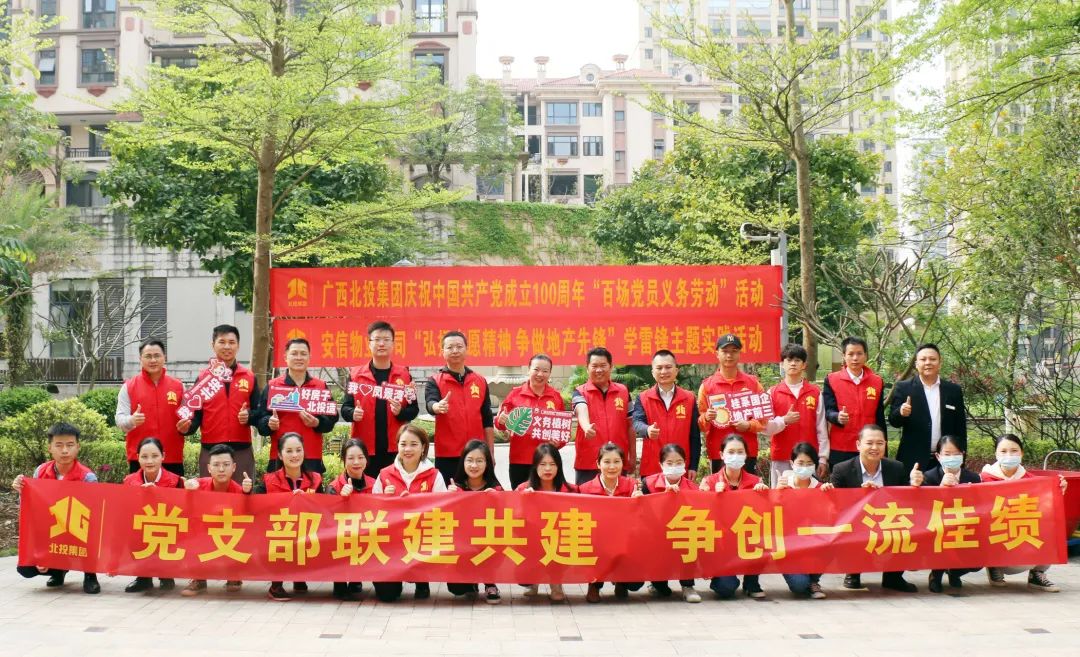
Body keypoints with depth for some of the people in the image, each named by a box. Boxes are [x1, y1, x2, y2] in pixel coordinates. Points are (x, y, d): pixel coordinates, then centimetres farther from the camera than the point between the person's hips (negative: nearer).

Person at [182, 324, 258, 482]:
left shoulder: (250, 377, 7)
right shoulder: (202, 378, 6)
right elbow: (196, 414, 5)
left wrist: (249, 416, -13)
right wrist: (187, 427, -15)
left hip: (242, 451, 0)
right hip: (210, 451, 0)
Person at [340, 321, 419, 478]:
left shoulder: (404, 375, 6)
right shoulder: (356, 375, 5)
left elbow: (414, 409, 6)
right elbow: (345, 408, 5)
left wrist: (401, 412, -15)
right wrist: (353, 413, -17)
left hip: (395, 449, 0)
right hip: (364, 449, 0)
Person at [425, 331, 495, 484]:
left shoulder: (480, 381, 10)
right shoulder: (435, 381, 2)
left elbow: (487, 420, 12)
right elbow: (430, 403, -18)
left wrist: (490, 452, 9)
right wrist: (438, 406, -42)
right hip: (447, 455, -2)